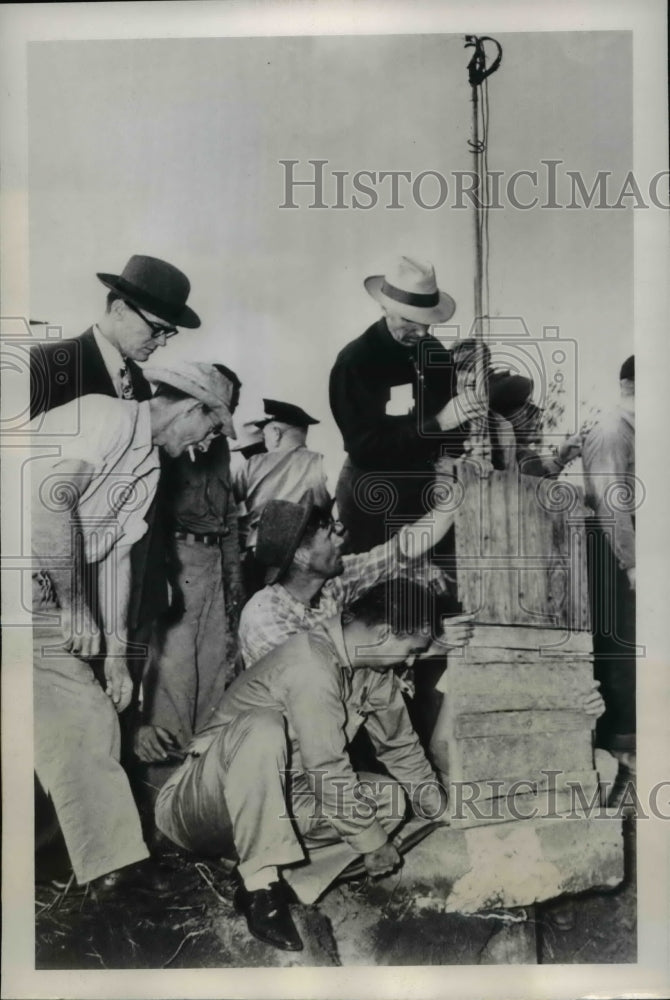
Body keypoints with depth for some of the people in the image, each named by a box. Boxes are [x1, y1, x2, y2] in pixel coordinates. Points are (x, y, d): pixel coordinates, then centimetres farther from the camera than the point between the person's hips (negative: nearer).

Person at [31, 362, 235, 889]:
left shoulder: (147, 468, 15)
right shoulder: (107, 416, -12)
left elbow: (115, 554, 15)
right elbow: (49, 496, -24)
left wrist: (116, 654, 12)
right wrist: (74, 605, -17)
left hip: (43, 604, 9)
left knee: (89, 719, 9)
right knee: (75, 719, -7)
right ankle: (113, 861, 5)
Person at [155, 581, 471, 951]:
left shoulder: (373, 669, 0)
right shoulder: (311, 667, -28)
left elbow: (401, 744, 11)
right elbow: (329, 772, -27)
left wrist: (447, 819, 11)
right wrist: (373, 841, -15)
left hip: (276, 803, 9)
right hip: (201, 804, -8)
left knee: (391, 799, -4)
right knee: (263, 727, -37)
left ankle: (275, 882, -7)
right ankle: (260, 883, -27)